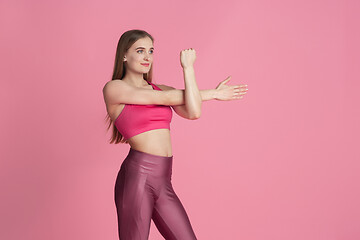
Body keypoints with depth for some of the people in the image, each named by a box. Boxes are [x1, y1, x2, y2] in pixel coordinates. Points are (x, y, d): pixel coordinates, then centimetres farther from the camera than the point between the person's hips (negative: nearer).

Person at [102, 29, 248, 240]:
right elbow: (166, 99, -7)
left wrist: (189, 67, -5)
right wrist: (213, 93, 4)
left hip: (163, 182, 6)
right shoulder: (114, 88, -3)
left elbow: (193, 112, -5)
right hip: (137, 175, -6)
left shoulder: (160, 89, 15)